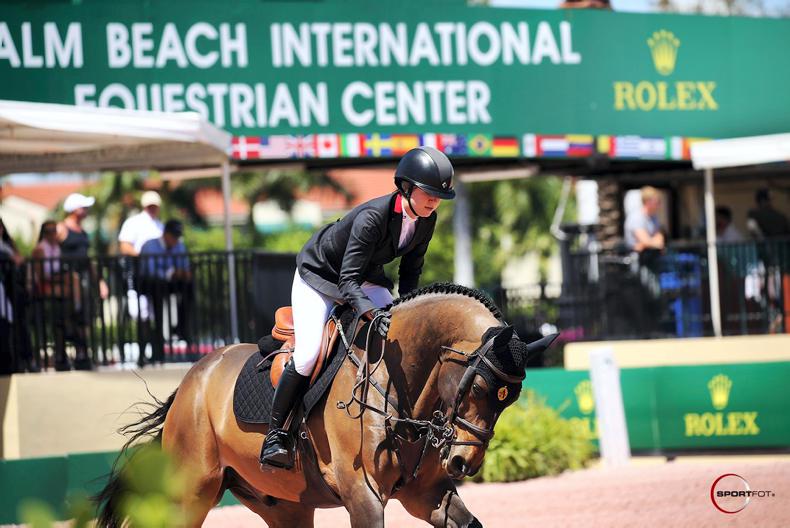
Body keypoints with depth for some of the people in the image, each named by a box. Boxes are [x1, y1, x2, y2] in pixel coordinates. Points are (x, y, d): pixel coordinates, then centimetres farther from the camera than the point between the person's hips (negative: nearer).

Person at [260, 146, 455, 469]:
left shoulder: (426, 220, -15)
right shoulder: (372, 217, -37)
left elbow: (410, 271, 1)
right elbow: (347, 283, -38)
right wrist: (374, 314, -53)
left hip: (366, 280, 7)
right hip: (318, 276, -7)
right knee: (307, 355, -21)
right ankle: (275, 436, -8)